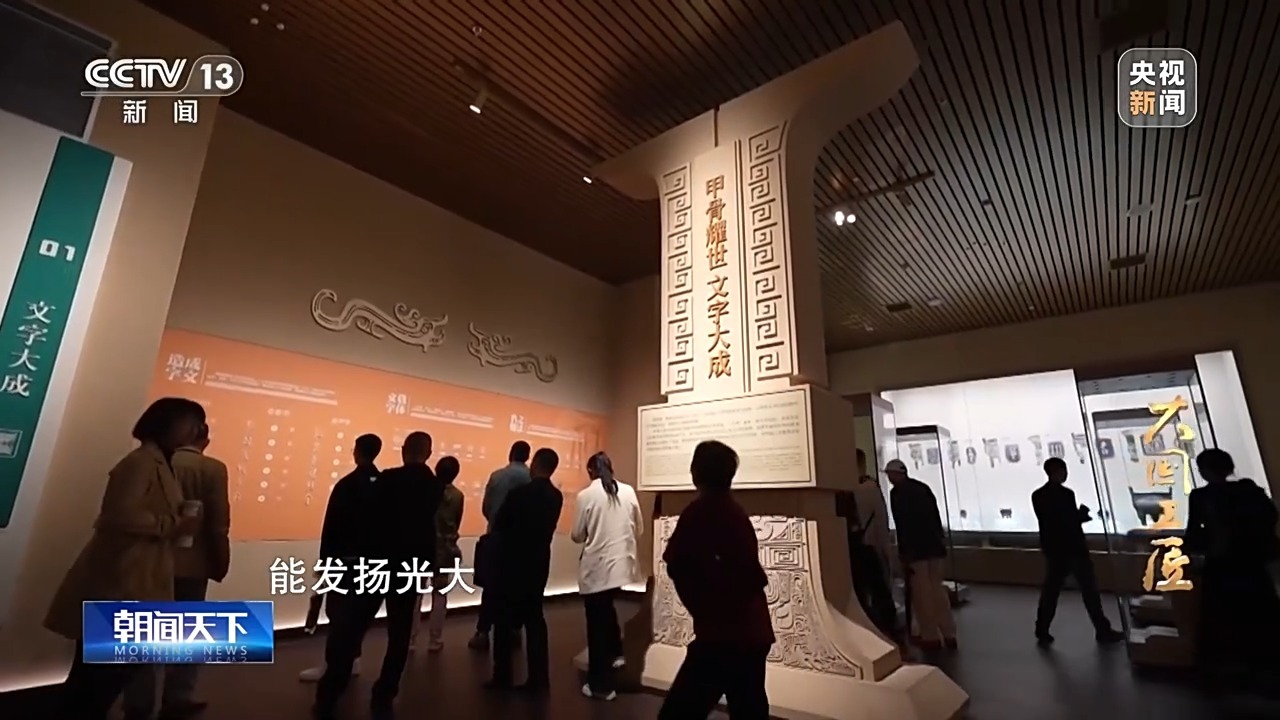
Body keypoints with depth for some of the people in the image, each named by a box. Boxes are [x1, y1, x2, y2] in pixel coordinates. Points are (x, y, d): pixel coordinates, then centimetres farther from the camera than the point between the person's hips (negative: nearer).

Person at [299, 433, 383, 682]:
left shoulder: (347, 484, -15)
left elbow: (332, 524, -13)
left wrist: (324, 558, -7)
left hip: (345, 555, -7)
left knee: (338, 609, 0)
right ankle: (351, 659, 21)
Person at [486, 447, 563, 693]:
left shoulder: (519, 493, -19)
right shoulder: (556, 497, -1)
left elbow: (498, 524, -7)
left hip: (512, 563, -5)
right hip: (539, 562, 5)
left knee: (505, 618, 9)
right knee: (535, 617, 12)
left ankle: (502, 676, 17)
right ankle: (539, 678, 14)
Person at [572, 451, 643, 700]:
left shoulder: (585, 495, -11)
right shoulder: (628, 491, -1)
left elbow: (577, 535, -5)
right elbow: (639, 528, 8)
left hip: (597, 567, -4)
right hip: (622, 564, 4)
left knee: (597, 622, 8)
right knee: (607, 608, 29)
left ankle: (601, 685, 18)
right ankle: (615, 653, 36)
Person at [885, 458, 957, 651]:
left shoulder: (897, 493, -10)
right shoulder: (923, 488, 11)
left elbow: (902, 525, -16)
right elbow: (936, 516, 14)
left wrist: (904, 553, -14)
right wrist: (940, 539, 21)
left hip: (915, 548, -7)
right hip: (934, 545, 7)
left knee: (921, 593, 2)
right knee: (938, 590, 14)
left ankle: (930, 636, 8)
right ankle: (949, 635, 17)